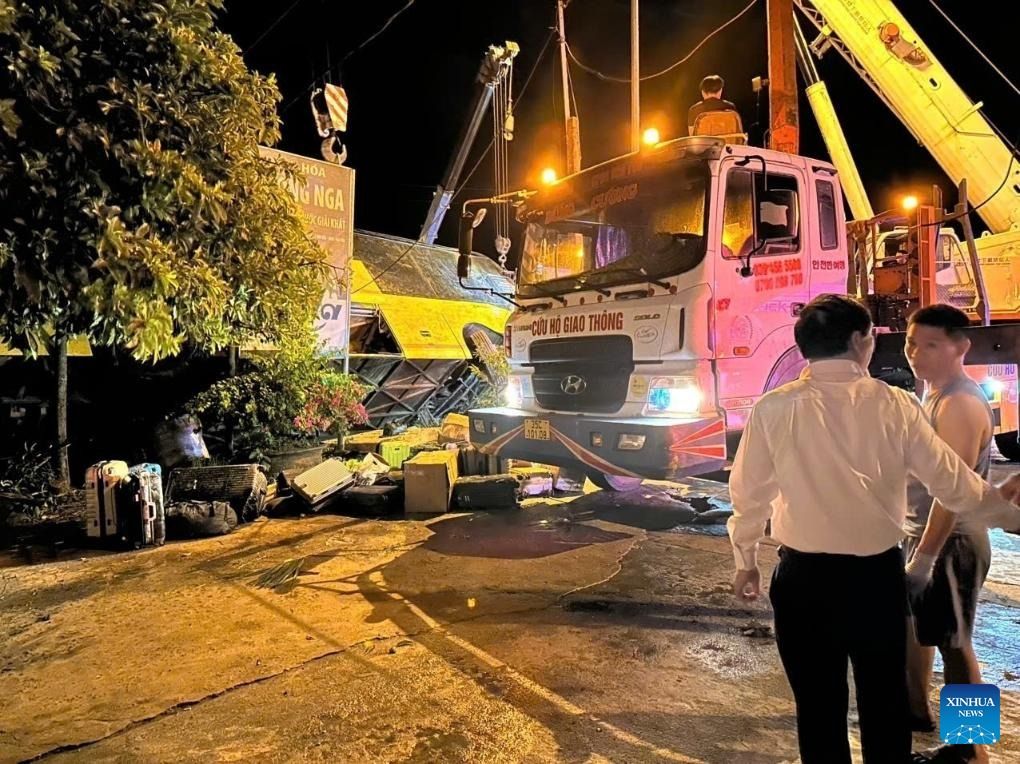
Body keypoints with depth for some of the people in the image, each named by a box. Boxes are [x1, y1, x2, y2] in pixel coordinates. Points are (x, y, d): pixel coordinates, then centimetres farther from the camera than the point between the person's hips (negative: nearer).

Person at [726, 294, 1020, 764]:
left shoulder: (773, 408, -11)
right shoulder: (894, 405, -8)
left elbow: (748, 492, -4)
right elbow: (951, 482, 0)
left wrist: (745, 560, 11)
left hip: (804, 577, -1)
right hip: (878, 574, 2)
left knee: (819, 706, 15)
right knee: (885, 703, 21)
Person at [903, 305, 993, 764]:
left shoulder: (960, 403, -21)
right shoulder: (934, 395, 9)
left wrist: (926, 556, -26)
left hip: (950, 543, -10)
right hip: (921, 534, 10)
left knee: (953, 643, 2)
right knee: (912, 623, 22)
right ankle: (916, 711, 40)